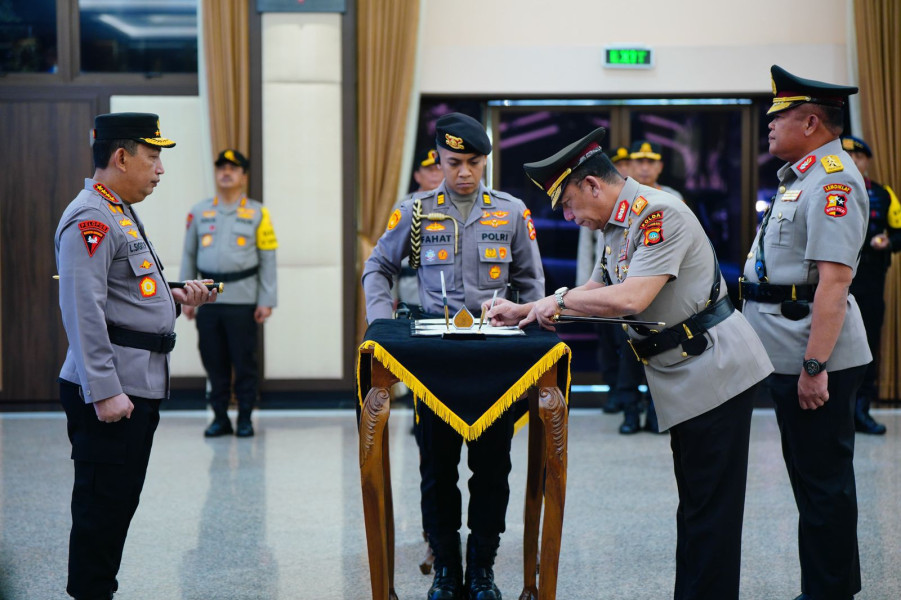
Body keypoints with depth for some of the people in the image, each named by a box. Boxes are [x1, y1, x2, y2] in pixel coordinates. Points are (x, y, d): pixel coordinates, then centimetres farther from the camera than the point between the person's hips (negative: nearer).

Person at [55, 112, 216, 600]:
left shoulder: (122, 215, 19)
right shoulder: (90, 220, -15)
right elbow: (84, 311, -21)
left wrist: (173, 298, 11)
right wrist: (104, 391, -25)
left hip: (139, 387, 10)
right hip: (110, 391, -10)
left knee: (122, 501, 15)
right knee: (101, 504, -3)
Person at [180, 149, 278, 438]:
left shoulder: (257, 213, 4)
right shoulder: (199, 212, 10)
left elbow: (268, 260, 2)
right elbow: (189, 256, 14)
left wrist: (266, 301, -4)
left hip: (242, 300, -2)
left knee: (244, 361, -1)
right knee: (213, 361, 5)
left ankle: (245, 418, 10)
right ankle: (220, 417, 15)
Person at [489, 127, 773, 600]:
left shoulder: (659, 213, -18)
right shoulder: (617, 227, 13)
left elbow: (631, 298, -26)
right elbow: (596, 293, 25)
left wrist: (559, 300, -12)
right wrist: (525, 311, 17)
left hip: (714, 371, -10)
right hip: (684, 378, 10)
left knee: (710, 507, -5)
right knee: (695, 503, 14)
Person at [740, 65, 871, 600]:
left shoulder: (833, 180, -18)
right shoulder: (804, 175, 15)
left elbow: (834, 279, -25)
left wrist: (815, 367, -27)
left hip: (816, 361, -11)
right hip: (793, 357, 11)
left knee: (824, 483, -2)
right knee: (810, 477, 18)